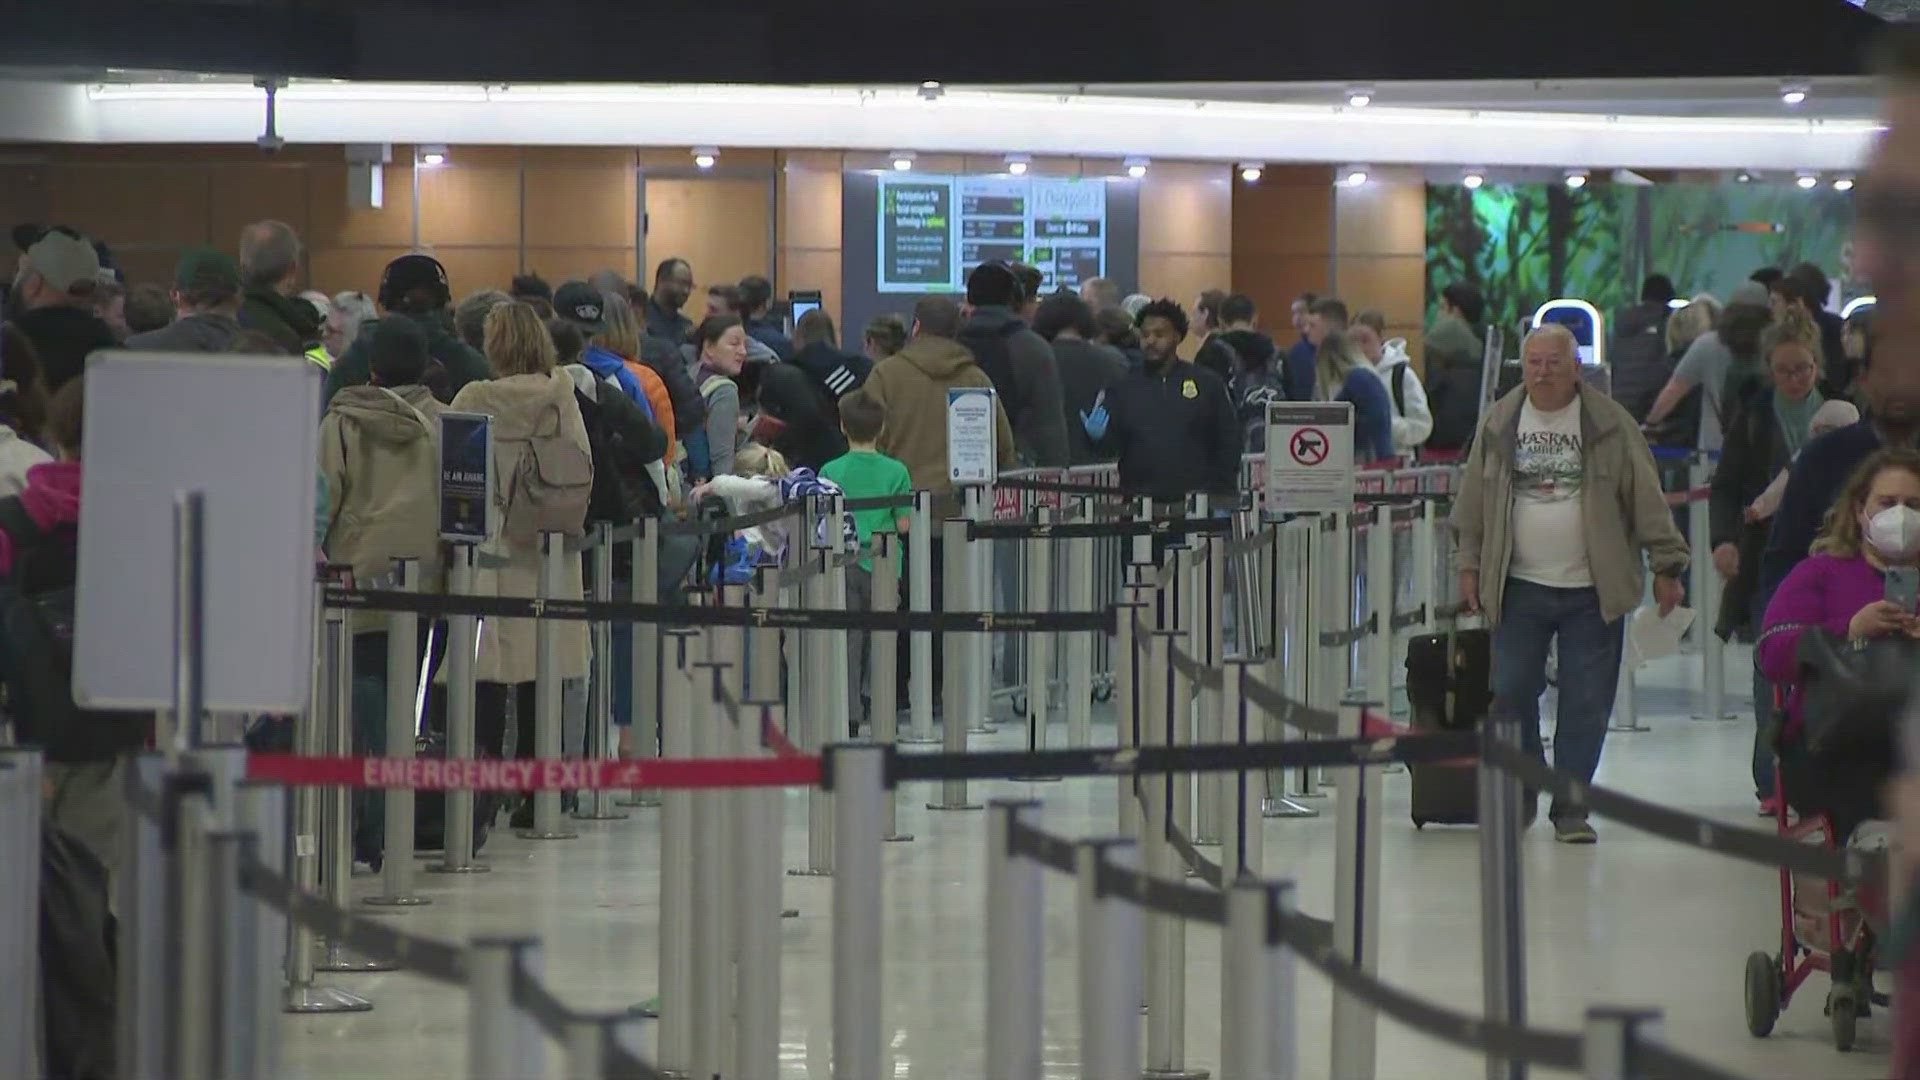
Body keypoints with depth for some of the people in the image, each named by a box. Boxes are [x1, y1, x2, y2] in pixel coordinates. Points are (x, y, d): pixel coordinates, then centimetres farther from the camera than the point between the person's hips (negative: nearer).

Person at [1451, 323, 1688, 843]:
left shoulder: (1610, 424, -1)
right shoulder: (1499, 423, 6)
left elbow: (1646, 497, 0)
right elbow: (1473, 501, 13)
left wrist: (1666, 565, -2)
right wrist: (1468, 565, 9)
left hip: (1592, 590, -2)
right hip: (1519, 587, 2)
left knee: (1586, 702, 0)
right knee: (1511, 692, 1)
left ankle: (1571, 806, 10)